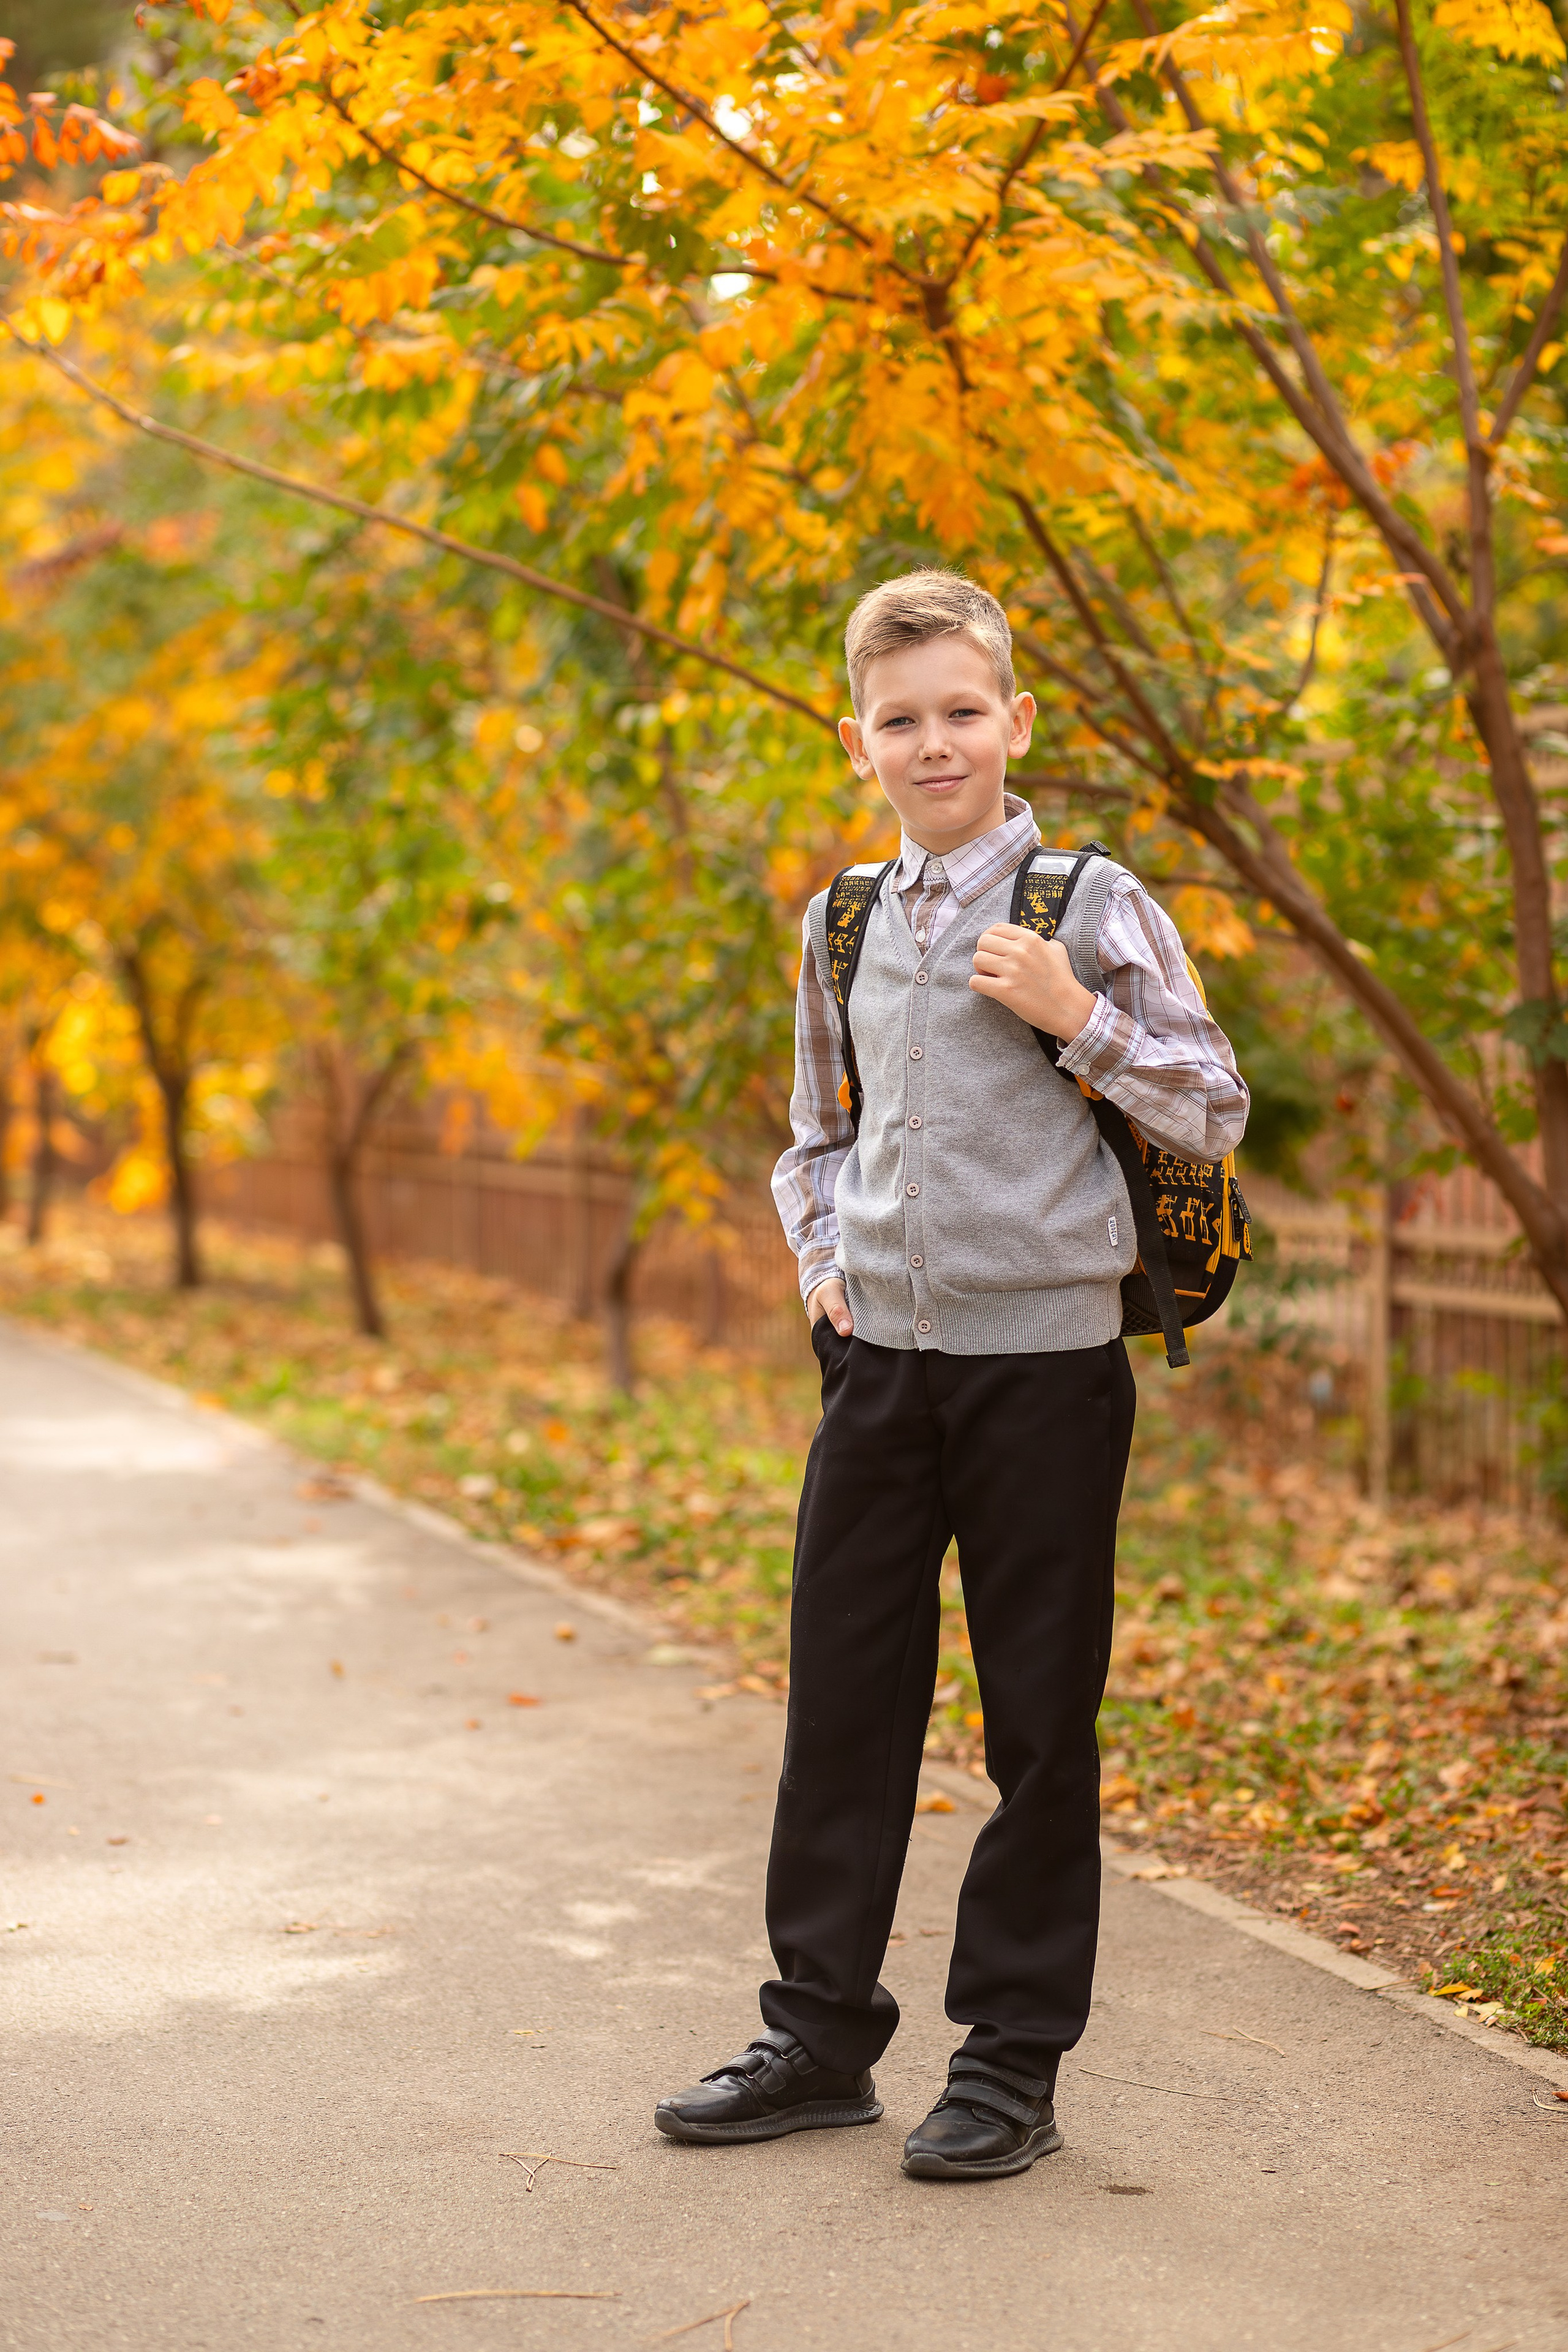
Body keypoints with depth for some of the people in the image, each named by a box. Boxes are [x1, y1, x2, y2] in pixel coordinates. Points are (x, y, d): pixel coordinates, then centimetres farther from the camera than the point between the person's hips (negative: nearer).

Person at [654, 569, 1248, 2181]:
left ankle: (1013, 2059, 15)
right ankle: (820, 2035, 21)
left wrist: (1075, 1017, -15)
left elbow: (1214, 1117, -3)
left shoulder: (1092, 907, -4)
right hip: (880, 1362, 5)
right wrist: (819, 1258, 8)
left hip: (1042, 1356, -4)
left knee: (1039, 1719, 3)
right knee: (841, 1699, 8)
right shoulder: (840, 928, 11)